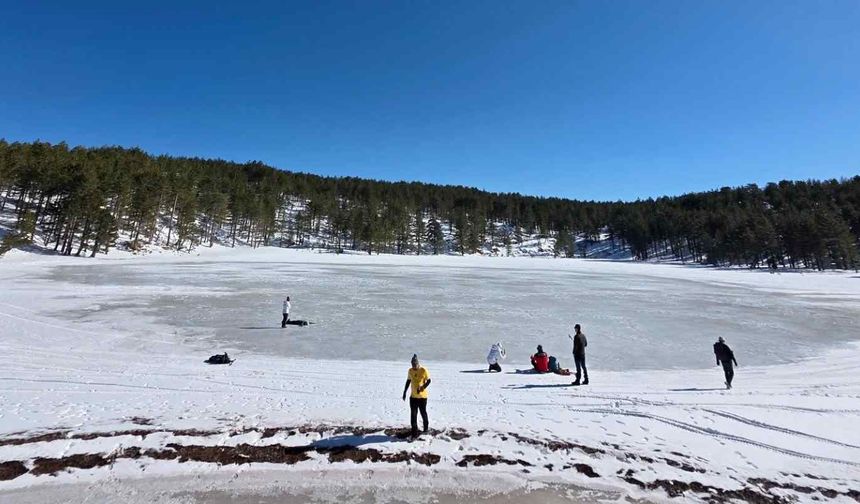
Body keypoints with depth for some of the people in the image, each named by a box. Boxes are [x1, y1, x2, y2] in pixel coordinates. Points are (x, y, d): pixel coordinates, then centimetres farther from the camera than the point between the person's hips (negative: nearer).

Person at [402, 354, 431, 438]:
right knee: (413, 415, -1)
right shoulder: (410, 371, 1)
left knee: (423, 413, 13)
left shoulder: (423, 370, -13)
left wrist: (422, 388, -22)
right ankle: (414, 433, 5)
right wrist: (404, 392, 12)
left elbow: (428, 381, -8)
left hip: (422, 396, -3)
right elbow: (408, 381, 12)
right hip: (413, 396, 3)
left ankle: (426, 427, 38)